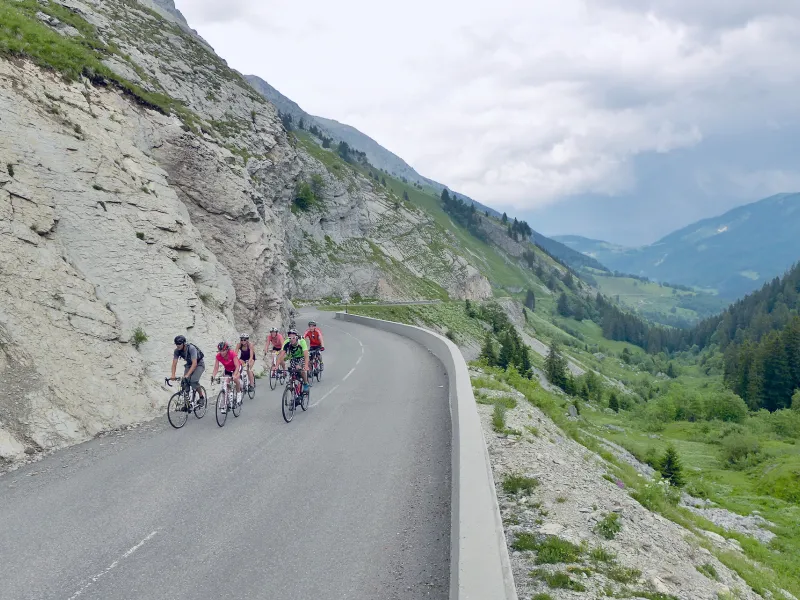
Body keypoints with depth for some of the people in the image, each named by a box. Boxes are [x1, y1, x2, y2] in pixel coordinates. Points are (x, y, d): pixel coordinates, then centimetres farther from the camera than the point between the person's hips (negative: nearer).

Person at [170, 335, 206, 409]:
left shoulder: (191, 348, -34)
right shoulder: (177, 351, -16)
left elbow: (194, 363, -40)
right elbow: (174, 363, -18)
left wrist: (187, 374, -49)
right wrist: (173, 375, -35)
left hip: (199, 364, -6)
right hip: (189, 365, 6)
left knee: (193, 381, -27)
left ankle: (202, 397, -6)